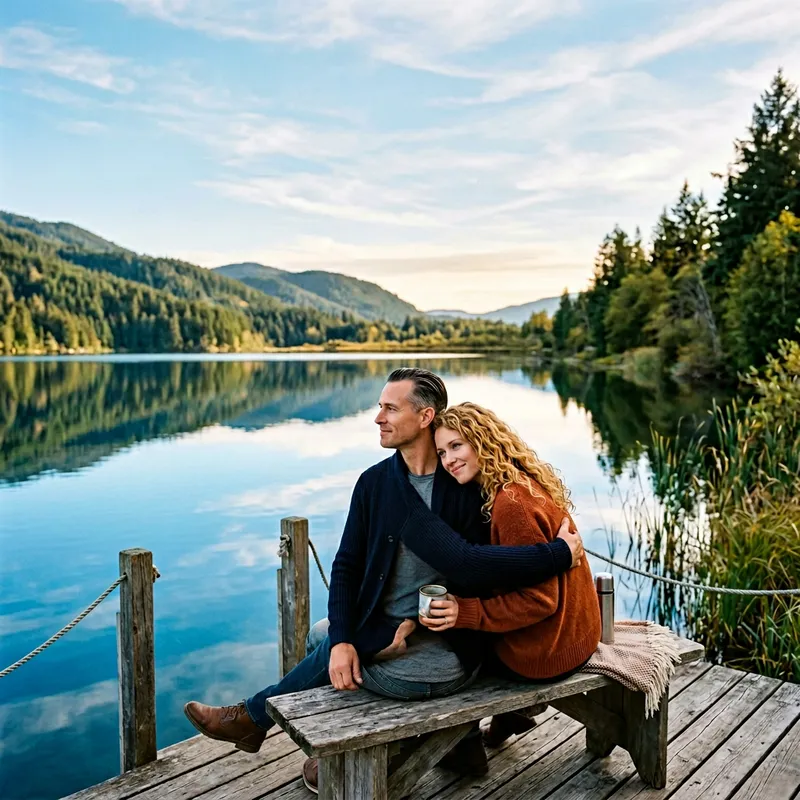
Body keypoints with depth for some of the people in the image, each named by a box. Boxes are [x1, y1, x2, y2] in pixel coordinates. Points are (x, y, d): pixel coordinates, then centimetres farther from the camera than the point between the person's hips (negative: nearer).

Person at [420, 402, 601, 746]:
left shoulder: (512, 504, -27)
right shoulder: (524, 484, 2)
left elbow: (540, 599, -25)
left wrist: (465, 614, -25)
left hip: (545, 652, -8)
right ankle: (506, 712, 31)